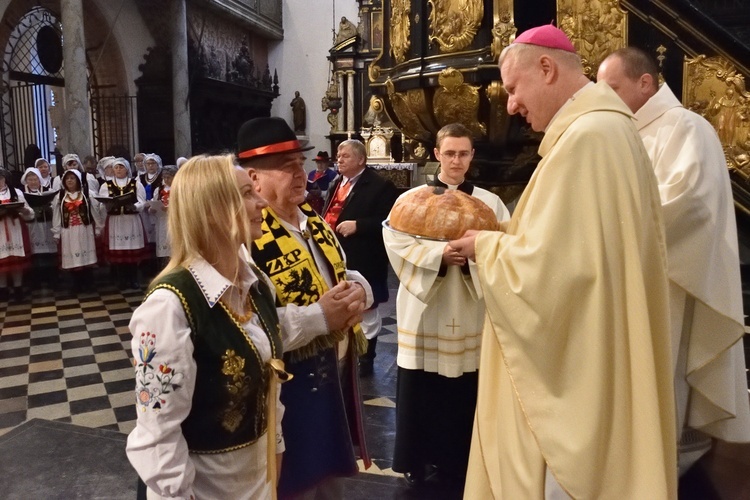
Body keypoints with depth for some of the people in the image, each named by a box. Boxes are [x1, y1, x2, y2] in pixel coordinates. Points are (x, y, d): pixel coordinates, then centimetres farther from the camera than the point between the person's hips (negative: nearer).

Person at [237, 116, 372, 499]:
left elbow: (342, 275, 15)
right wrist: (319, 316, -28)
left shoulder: (313, 220, 6)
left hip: (334, 373, 8)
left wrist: (358, 289, -8)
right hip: (289, 388, -8)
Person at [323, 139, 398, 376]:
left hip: (362, 261, -8)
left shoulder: (380, 185, -13)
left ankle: (365, 359, 22)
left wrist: (357, 225, -24)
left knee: (365, 311, 7)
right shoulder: (338, 182, 14)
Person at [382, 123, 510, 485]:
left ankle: (459, 460, 27)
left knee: (465, 393, 8)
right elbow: (395, 240, -9)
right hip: (424, 310, -1)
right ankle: (417, 461, 24)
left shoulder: (490, 203, 7)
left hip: (469, 313, 2)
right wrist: (439, 253, -19)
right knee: (420, 392, 5)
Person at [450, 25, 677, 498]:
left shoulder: (584, 138, -22)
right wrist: (501, 237, 8)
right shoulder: (610, 128, 10)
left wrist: (484, 244, -7)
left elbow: (543, 268, -25)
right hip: (595, 355, 10)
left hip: (578, 373, -10)